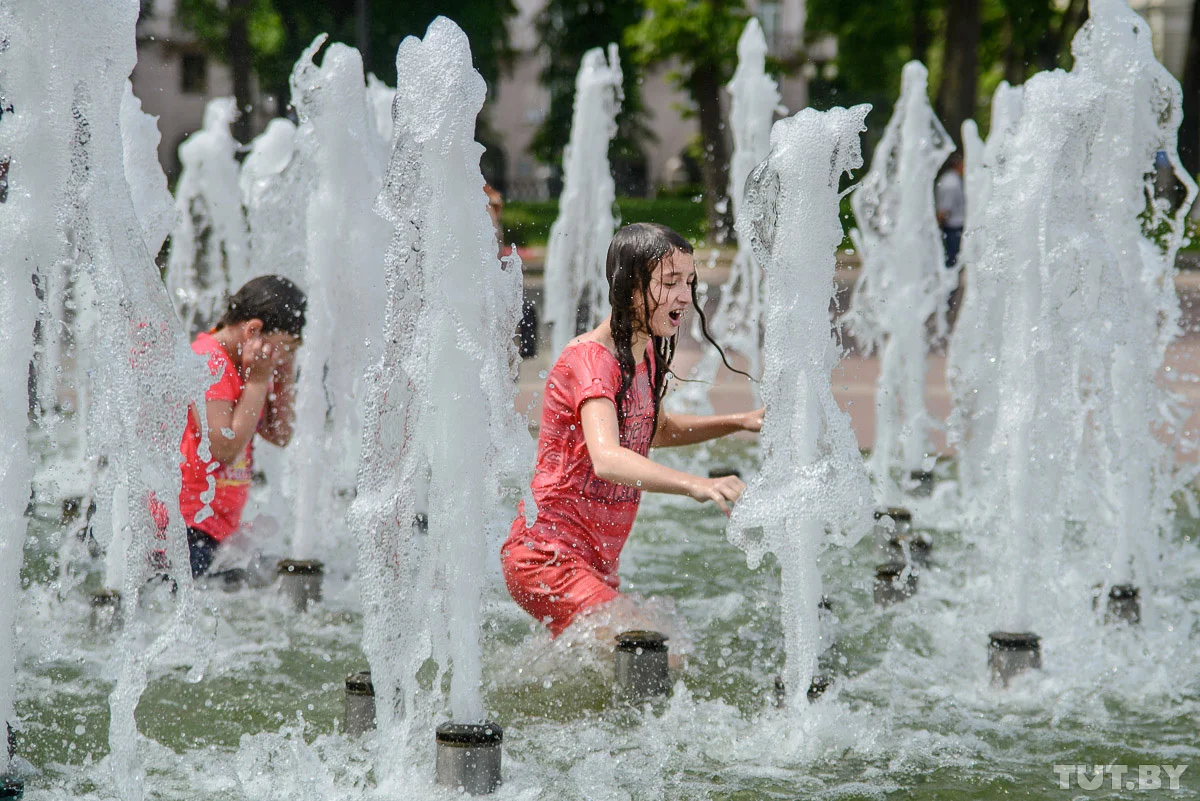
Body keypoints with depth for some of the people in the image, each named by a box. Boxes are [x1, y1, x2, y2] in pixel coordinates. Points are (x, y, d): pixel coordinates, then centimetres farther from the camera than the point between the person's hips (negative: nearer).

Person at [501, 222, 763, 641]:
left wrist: (739, 422, 16)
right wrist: (696, 485, -52)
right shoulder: (590, 358, -19)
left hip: (596, 566, 10)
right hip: (547, 557, -10)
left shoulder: (645, 354, 10)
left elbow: (655, 429, 31)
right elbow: (606, 458, -37)